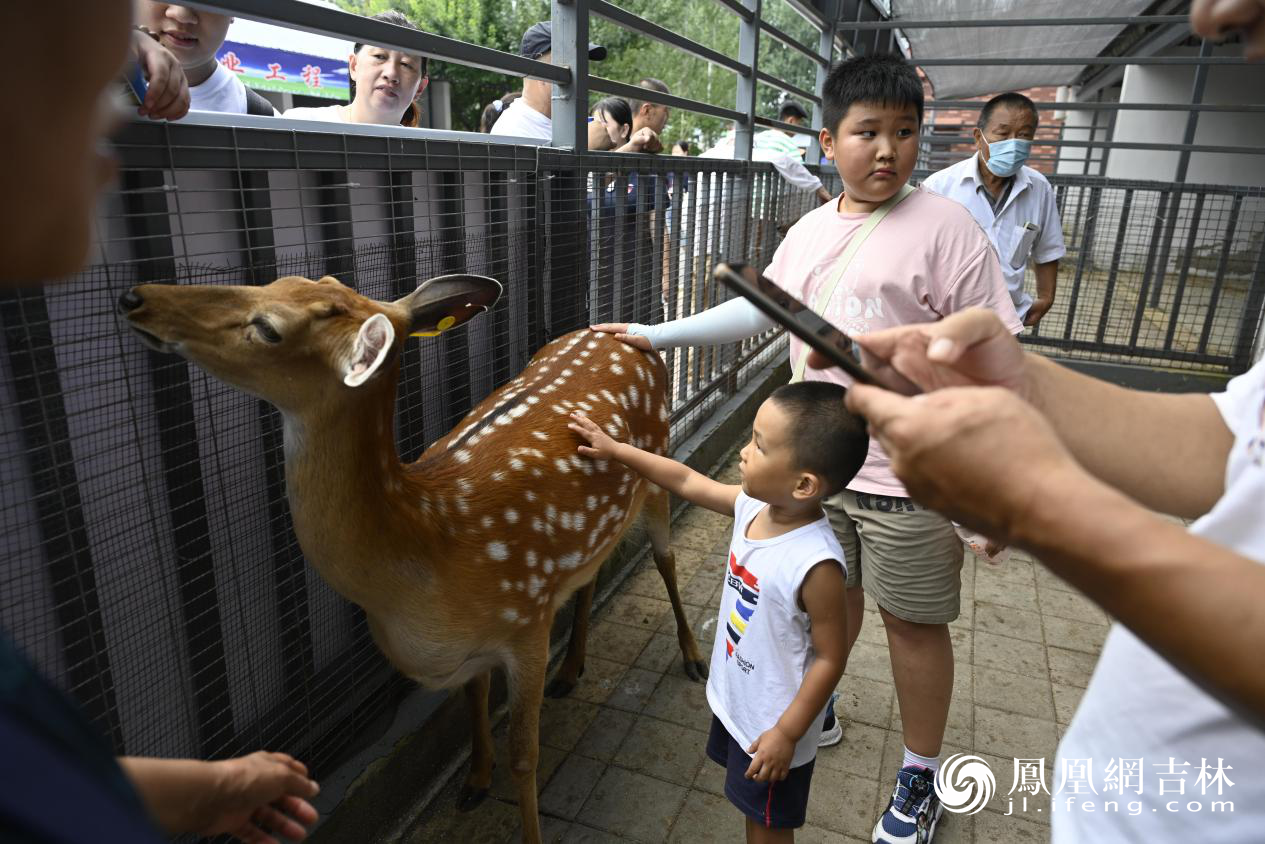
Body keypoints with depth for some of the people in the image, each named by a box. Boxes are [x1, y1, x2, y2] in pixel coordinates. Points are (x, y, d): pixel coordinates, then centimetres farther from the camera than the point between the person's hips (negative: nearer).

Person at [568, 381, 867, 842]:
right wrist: (615, 450, 2)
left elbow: (831, 657, -25)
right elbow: (686, 480, -1)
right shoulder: (753, 505, -14)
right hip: (734, 700, 7)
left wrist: (787, 734, -18)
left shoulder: (815, 564, -35)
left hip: (772, 725, -7)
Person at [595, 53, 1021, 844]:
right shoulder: (810, 230, 6)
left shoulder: (944, 227, -13)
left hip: (909, 477, -5)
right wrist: (658, 334, 16)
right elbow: (759, 308, 17)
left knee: (913, 622, 11)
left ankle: (922, 773, 34)